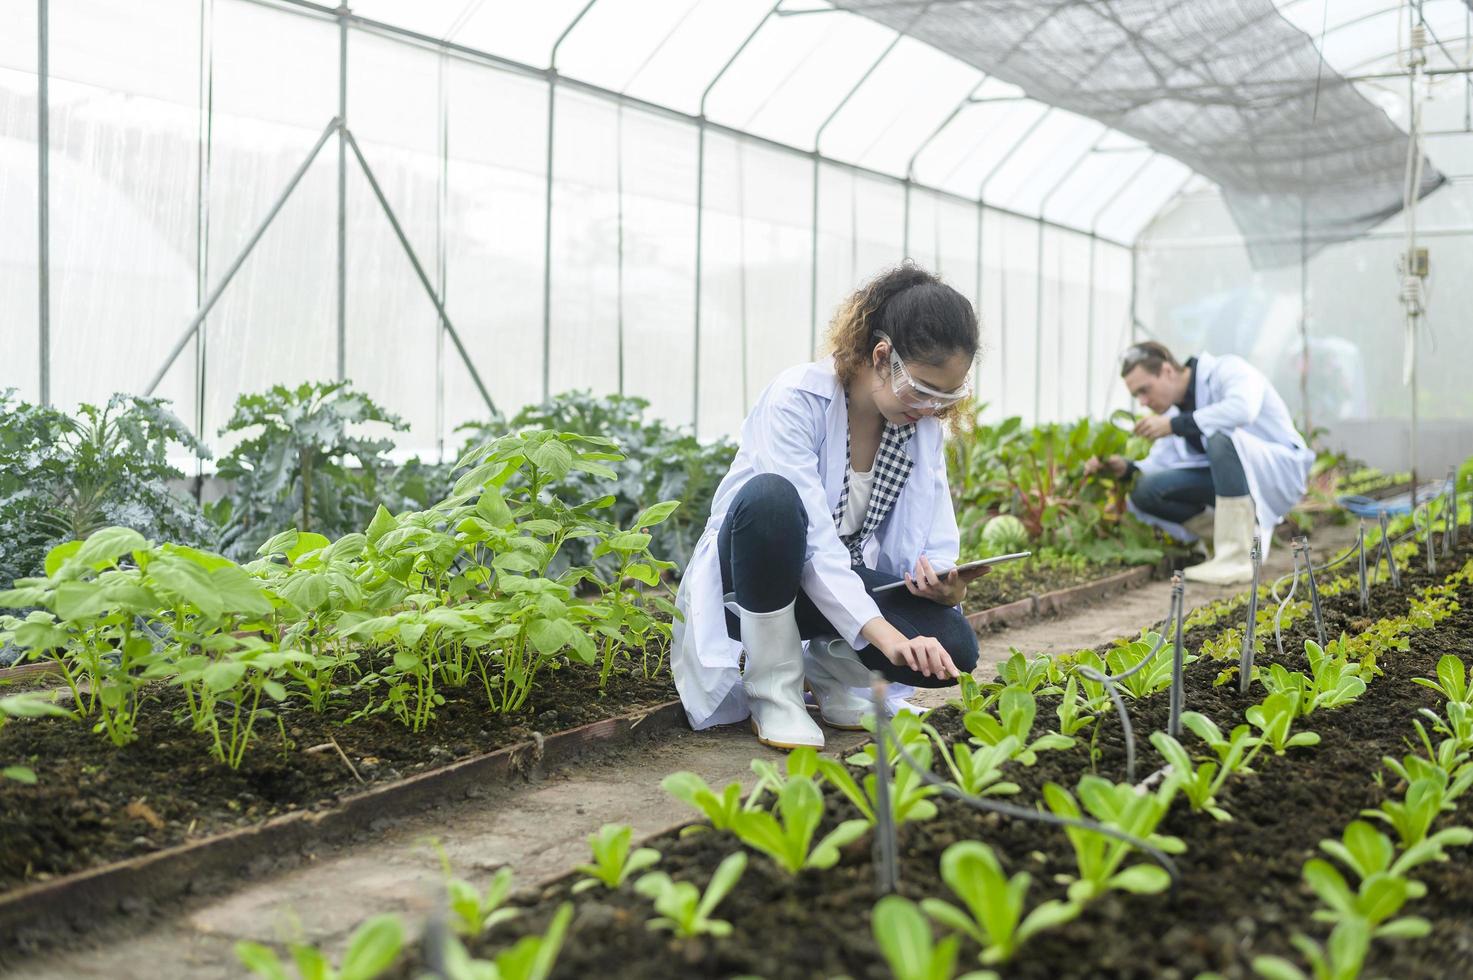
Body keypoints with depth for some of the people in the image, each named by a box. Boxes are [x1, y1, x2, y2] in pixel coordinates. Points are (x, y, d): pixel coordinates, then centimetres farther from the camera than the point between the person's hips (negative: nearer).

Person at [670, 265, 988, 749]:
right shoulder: (795, 399, -24)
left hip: (844, 574, 5)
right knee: (770, 496, -39)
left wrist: (942, 575, -29)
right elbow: (812, 536, -32)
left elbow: (933, 533, -4)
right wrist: (884, 634, -41)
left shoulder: (923, 421, -5)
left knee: (952, 648, -24)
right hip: (750, 571, -4)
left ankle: (831, 664, 8)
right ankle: (774, 688, -21)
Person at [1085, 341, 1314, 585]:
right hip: (1233, 479, 7)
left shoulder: (1227, 370, -14)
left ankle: (1236, 559, -34)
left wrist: (1174, 425, -31)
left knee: (1221, 436, -37)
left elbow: (1242, 409, -36)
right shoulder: (1173, 408, 8)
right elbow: (1160, 463, 7)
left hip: (1281, 471, -7)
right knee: (1145, 492, -11)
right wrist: (1126, 468, -13)